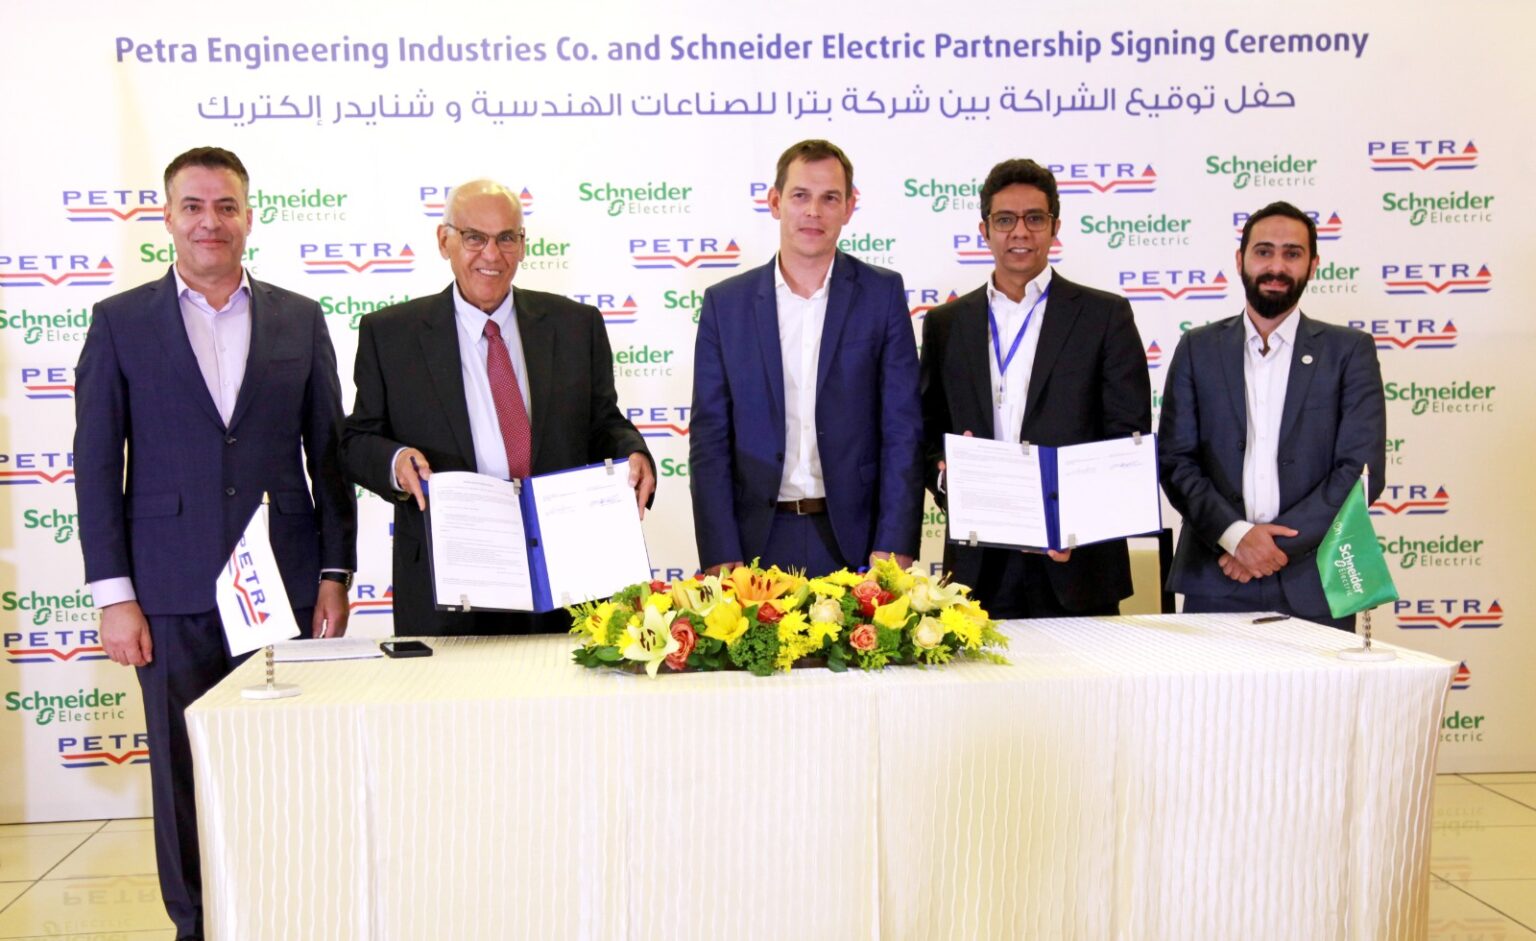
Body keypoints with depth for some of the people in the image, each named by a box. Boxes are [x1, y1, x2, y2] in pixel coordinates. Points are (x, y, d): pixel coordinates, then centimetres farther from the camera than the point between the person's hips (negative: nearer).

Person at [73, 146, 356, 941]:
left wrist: (334, 574, 2)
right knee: (186, 778, 6)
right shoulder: (120, 322, 5)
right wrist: (113, 594, -4)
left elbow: (329, 454, 8)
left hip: (284, 584, 1)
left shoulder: (299, 320, 8)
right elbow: (95, 465, 2)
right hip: (175, 593, -1)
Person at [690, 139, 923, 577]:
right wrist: (719, 556, -5)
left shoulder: (882, 293, 3)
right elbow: (709, 438, 3)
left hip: (854, 540, 0)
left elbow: (903, 430, 0)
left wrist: (893, 547, -8)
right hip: (758, 540, 1)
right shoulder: (725, 303, 5)